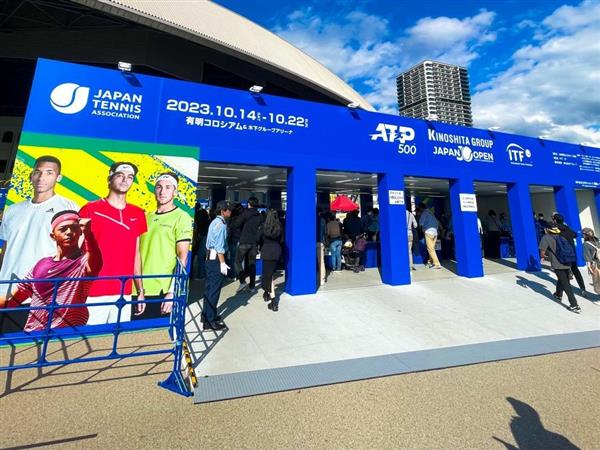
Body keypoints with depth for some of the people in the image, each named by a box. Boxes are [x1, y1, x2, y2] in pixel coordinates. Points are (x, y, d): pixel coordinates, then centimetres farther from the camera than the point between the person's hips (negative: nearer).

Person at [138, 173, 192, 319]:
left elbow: (182, 257, -11)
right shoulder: (146, 217, 11)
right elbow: (138, 252, 16)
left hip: (162, 290, -5)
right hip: (139, 289, 5)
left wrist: (173, 290, -15)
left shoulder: (181, 217, -7)